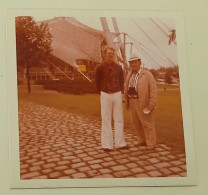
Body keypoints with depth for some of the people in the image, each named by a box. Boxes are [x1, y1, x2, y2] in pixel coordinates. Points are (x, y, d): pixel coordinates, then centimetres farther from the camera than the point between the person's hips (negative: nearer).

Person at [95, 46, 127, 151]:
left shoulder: (118, 68, 4)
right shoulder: (100, 68, -3)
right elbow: (97, 82, 6)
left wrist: (119, 92, 11)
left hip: (117, 95, 3)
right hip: (105, 95, -2)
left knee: (119, 119, 5)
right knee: (106, 120, 0)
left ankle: (119, 142, 12)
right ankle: (107, 144, 5)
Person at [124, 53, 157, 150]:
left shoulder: (147, 74, -5)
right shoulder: (129, 75, 13)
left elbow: (153, 90, -9)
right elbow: (126, 89, 14)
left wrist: (152, 104, -16)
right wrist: (126, 102, 7)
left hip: (143, 104, -6)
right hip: (132, 103, 6)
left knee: (147, 124, 0)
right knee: (136, 123, 13)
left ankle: (151, 144, 9)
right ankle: (142, 141, 27)